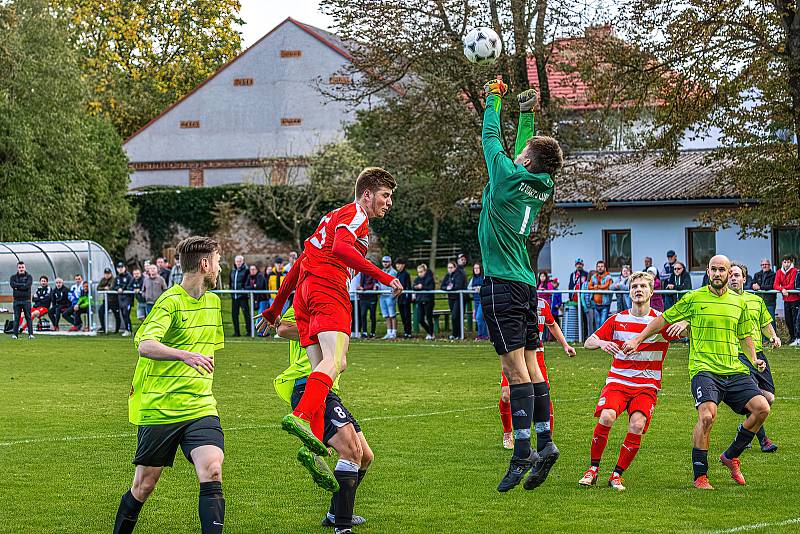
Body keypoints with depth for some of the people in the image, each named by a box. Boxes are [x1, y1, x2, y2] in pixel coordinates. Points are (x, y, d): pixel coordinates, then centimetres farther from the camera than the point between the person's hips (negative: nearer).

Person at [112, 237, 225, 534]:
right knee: (144, 487, 6)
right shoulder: (171, 301, -11)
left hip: (200, 408, 5)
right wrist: (186, 356, -39)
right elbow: (145, 345, -26)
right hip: (158, 409, -5)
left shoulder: (214, 302, 12)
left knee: (212, 473, -19)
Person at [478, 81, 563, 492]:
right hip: (526, 284, 8)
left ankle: (522, 450, -16)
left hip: (502, 284, -8)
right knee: (530, 367, 8)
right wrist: (527, 113, 31)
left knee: (516, 369, -12)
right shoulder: (541, 187, 10)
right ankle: (545, 443, 4)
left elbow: (491, 136, 6)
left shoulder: (509, 177, -8)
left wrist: (494, 100, 19)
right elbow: (523, 143, 29)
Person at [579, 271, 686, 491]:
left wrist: (684, 324, -29)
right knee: (606, 417, -26)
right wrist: (602, 343, -15)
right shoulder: (617, 319, 7)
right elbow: (588, 342, 9)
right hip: (617, 381, 1)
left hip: (647, 386, -1)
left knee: (637, 425, -24)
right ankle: (593, 469, -9)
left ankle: (617, 475, -8)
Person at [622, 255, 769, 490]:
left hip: (735, 371, 4)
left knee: (762, 408, -12)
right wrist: (637, 340, 8)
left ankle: (731, 456, 10)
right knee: (707, 415, -27)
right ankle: (700, 476, -14)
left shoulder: (739, 302, 14)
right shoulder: (694, 299, 2)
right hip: (704, 369, -4)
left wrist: (754, 359, 11)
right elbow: (663, 319, 11)